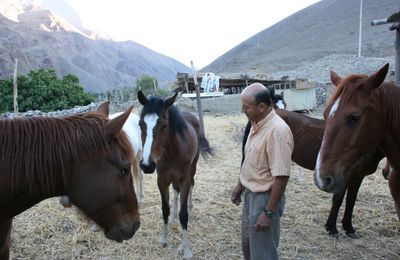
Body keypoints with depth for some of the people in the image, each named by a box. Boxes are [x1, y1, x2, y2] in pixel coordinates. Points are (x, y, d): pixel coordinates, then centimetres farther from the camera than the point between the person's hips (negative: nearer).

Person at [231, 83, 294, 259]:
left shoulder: (277, 130, -26)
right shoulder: (256, 124, 3)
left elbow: (281, 176, -27)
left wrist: (269, 212, -24)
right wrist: (240, 186, 20)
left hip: (264, 198, -9)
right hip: (250, 194, 9)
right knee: (248, 244, 24)